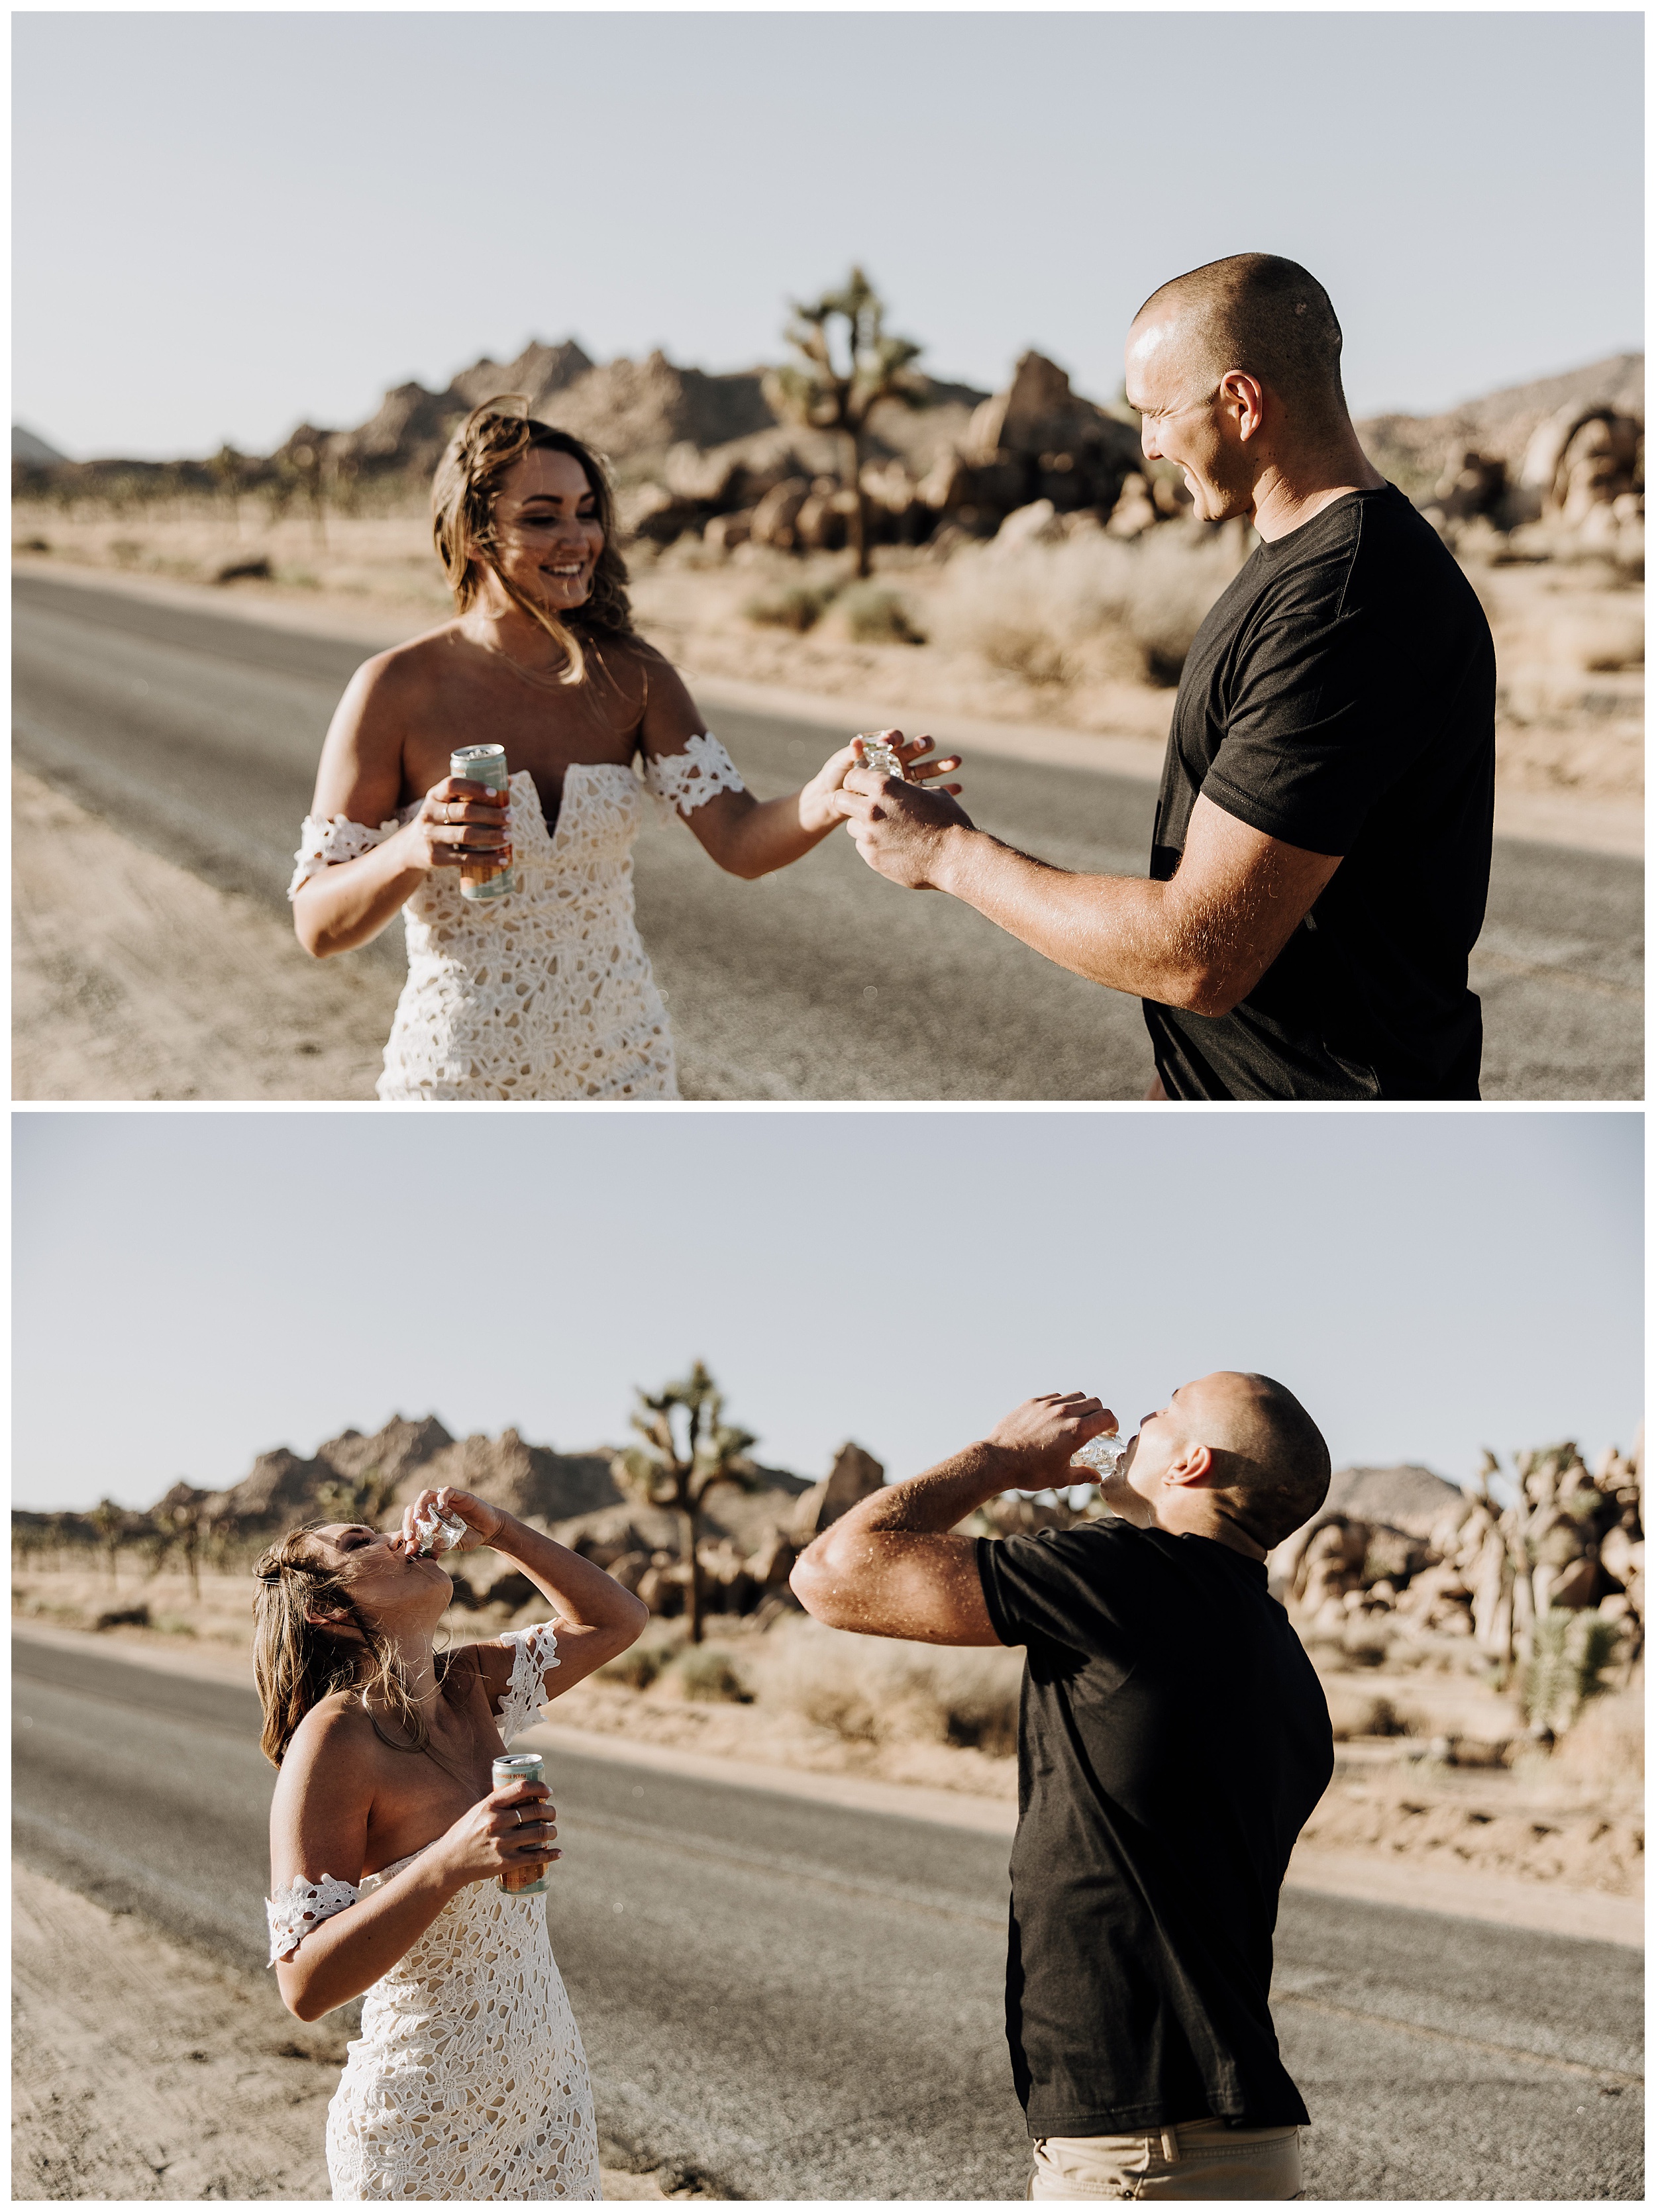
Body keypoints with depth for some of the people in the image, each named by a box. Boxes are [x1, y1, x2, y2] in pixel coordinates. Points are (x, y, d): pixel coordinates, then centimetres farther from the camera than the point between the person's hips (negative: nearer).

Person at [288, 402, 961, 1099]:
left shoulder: (630, 678, -2)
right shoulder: (396, 689, -12)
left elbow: (740, 842, -12)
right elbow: (318, 926, -11)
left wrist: (823, 803, -32)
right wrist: (410, 852, -30)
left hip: (620, 1061, 3)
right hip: (463, 1068, -3)